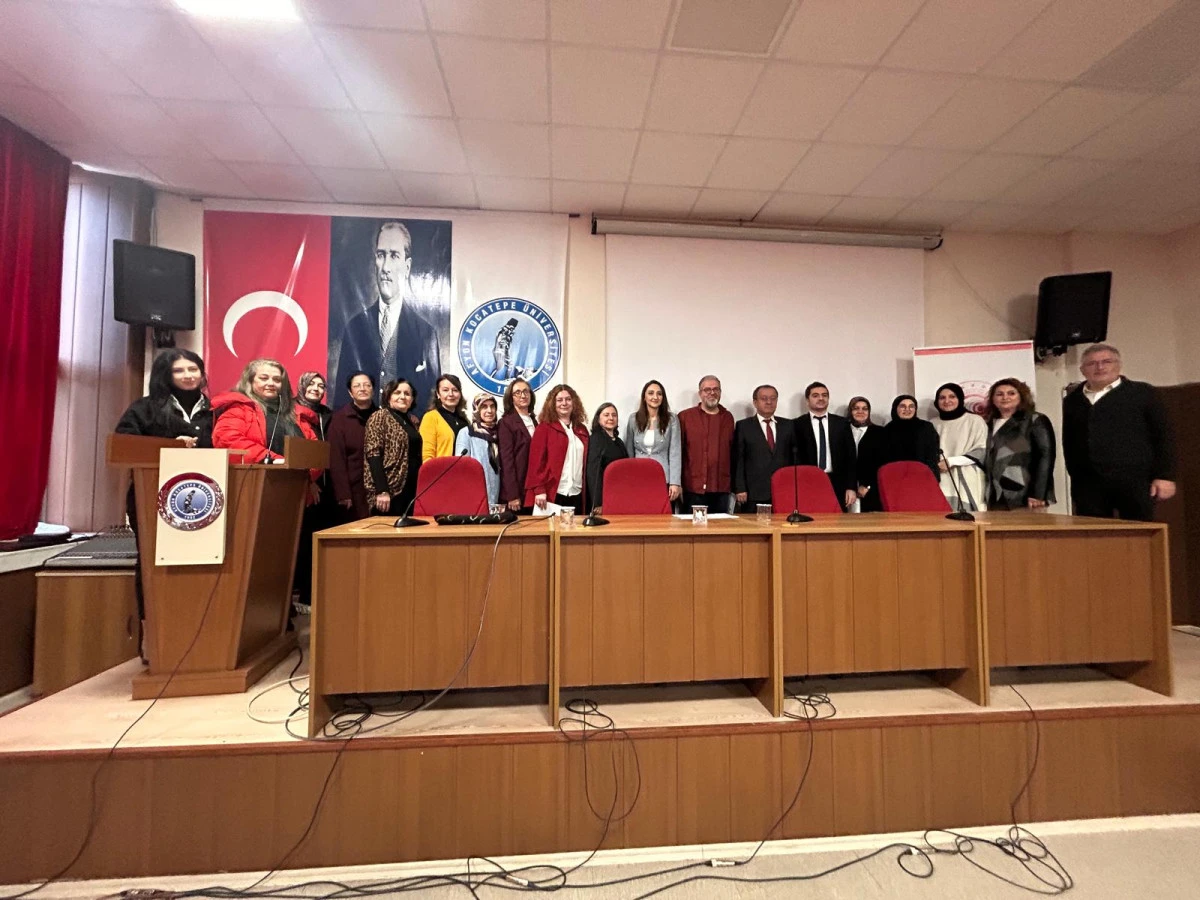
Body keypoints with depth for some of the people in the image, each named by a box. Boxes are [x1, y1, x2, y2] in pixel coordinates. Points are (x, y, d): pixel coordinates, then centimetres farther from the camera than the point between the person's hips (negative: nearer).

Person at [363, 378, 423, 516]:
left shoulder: (413, 420, 16)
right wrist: (382, 490, -20)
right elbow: (373, 454, -12)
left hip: (412, 488, 6)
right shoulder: (380, 417, -2)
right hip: (390, 488, -6)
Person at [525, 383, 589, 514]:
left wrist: (586, 491, 10)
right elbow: (536, 460, -7)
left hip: (577, 495, 5)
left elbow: (585, 462, 14)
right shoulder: (544, 428, -1)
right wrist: (539, 490, -14)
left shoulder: (581, 430, 14)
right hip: (552, 495, -5)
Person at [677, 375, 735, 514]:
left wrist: (733, 483, 14)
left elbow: (732, 451, 16)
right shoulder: (685, 417, 2)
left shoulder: (728, 417, 12)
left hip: (722, 488, 3)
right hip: (694, 488, -3)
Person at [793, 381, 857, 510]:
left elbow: (850, 456, 8)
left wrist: (851, 487, 2)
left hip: (837, 485, 2)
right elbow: (795, 457, 2)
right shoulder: (798, 425, 3)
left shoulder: (842, 423, 10)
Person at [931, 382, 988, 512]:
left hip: (966, 483, -3)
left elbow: (982, 451, -3)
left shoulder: (975, 420, 1)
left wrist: (951, 461, -9)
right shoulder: (934, 424, 12)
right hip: (941, 483, 3)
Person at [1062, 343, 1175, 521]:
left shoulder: (1142, 393, 7)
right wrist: (1076, 477, 9)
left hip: (1135, 480, -1)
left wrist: (1165, 476, -3)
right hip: (1088, 484, 2)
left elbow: (1163, 436, 4)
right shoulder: (1072, 400, 14)